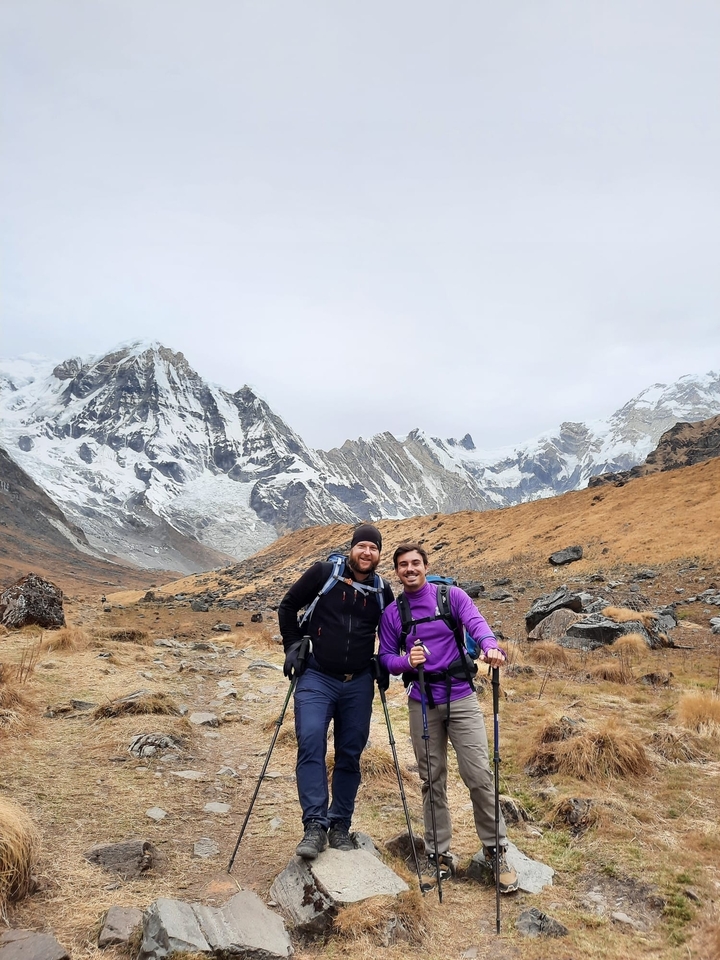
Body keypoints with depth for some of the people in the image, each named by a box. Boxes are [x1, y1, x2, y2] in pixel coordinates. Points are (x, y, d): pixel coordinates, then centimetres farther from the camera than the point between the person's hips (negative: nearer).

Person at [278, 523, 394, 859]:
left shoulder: (382, 591, 4)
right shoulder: (323, 574, -5)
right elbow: (288, 606, 6)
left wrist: (385, 667, 10)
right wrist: (292, 645, -1)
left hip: (359, 684, 3)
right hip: (316, 677, -3)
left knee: (350, 755, 7)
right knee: (310, 744, -17)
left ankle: (340, 826, 19)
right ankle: (315, 825, -11)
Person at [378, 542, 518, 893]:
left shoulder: (452, 596, -1)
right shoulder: (392, 613, 5)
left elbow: (475, 622, -17)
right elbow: (386, 658, 6)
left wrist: (489, 646, -39)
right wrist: (406, 661, -16)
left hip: (461, 698, -2)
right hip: (422, 705, 2)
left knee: (479, 775, -5)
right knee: (432, 781, 9)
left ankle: (496, 850, 13)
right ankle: (438, 854, 23)